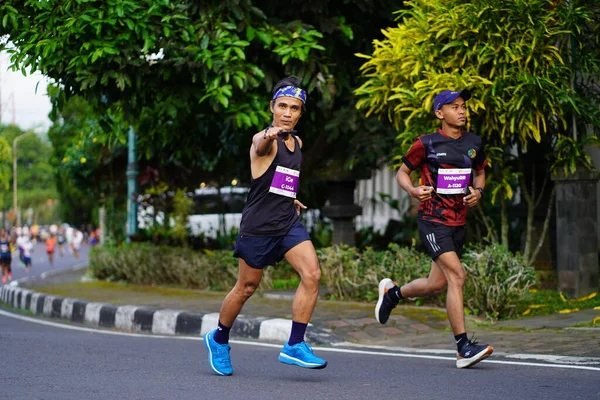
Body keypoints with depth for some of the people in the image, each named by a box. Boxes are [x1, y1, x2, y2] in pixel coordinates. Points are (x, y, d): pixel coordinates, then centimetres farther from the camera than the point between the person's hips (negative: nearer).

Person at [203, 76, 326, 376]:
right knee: (247, 287, 6)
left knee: (312, 274, -14)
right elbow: (260, 148, -40)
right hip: (258, 225, -6)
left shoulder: (297, 143, 12)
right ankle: (218, 340, 31)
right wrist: (268, 136, -62)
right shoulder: (265, 140, -13)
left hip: (289, 222, 6)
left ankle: (295, 346, -10)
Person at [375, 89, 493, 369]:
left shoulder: (474, 143, 8)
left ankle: (392, 293, 42)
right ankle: (464, 348, -19)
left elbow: (480, 172, 23)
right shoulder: (427, 144, -6)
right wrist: (413, 190, -16)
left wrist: (478, 191, 1)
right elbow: (402, 172, 4)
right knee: (456, 275, -19)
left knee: (437, 284, 12)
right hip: (433, 220, -6)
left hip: (459, 222, 7)